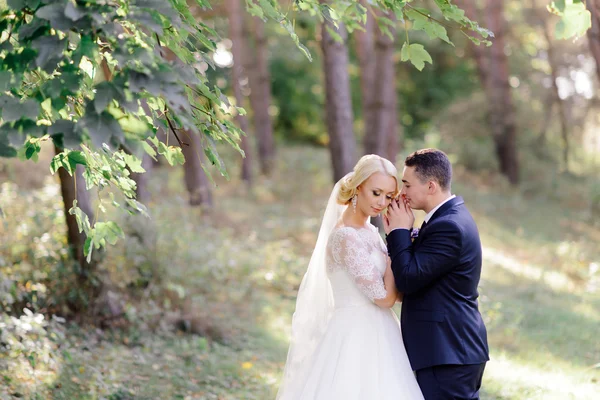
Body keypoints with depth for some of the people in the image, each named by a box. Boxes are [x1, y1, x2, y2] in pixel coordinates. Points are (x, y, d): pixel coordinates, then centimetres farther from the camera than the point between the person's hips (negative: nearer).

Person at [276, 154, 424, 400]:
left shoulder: (369, 231, 10)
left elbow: (398, 291, 8)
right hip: (356, 342, -9)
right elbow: (385, 296, -18)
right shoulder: (346, 237, -17)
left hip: (373, 338, 9)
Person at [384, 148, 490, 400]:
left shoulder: (449, 226, -20)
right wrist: (398, 233, 1)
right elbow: (418, 270, 14)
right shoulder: (452, 216, 13)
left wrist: (400, 231, -10)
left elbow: (407, 279, -21)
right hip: (456, 347, 11)